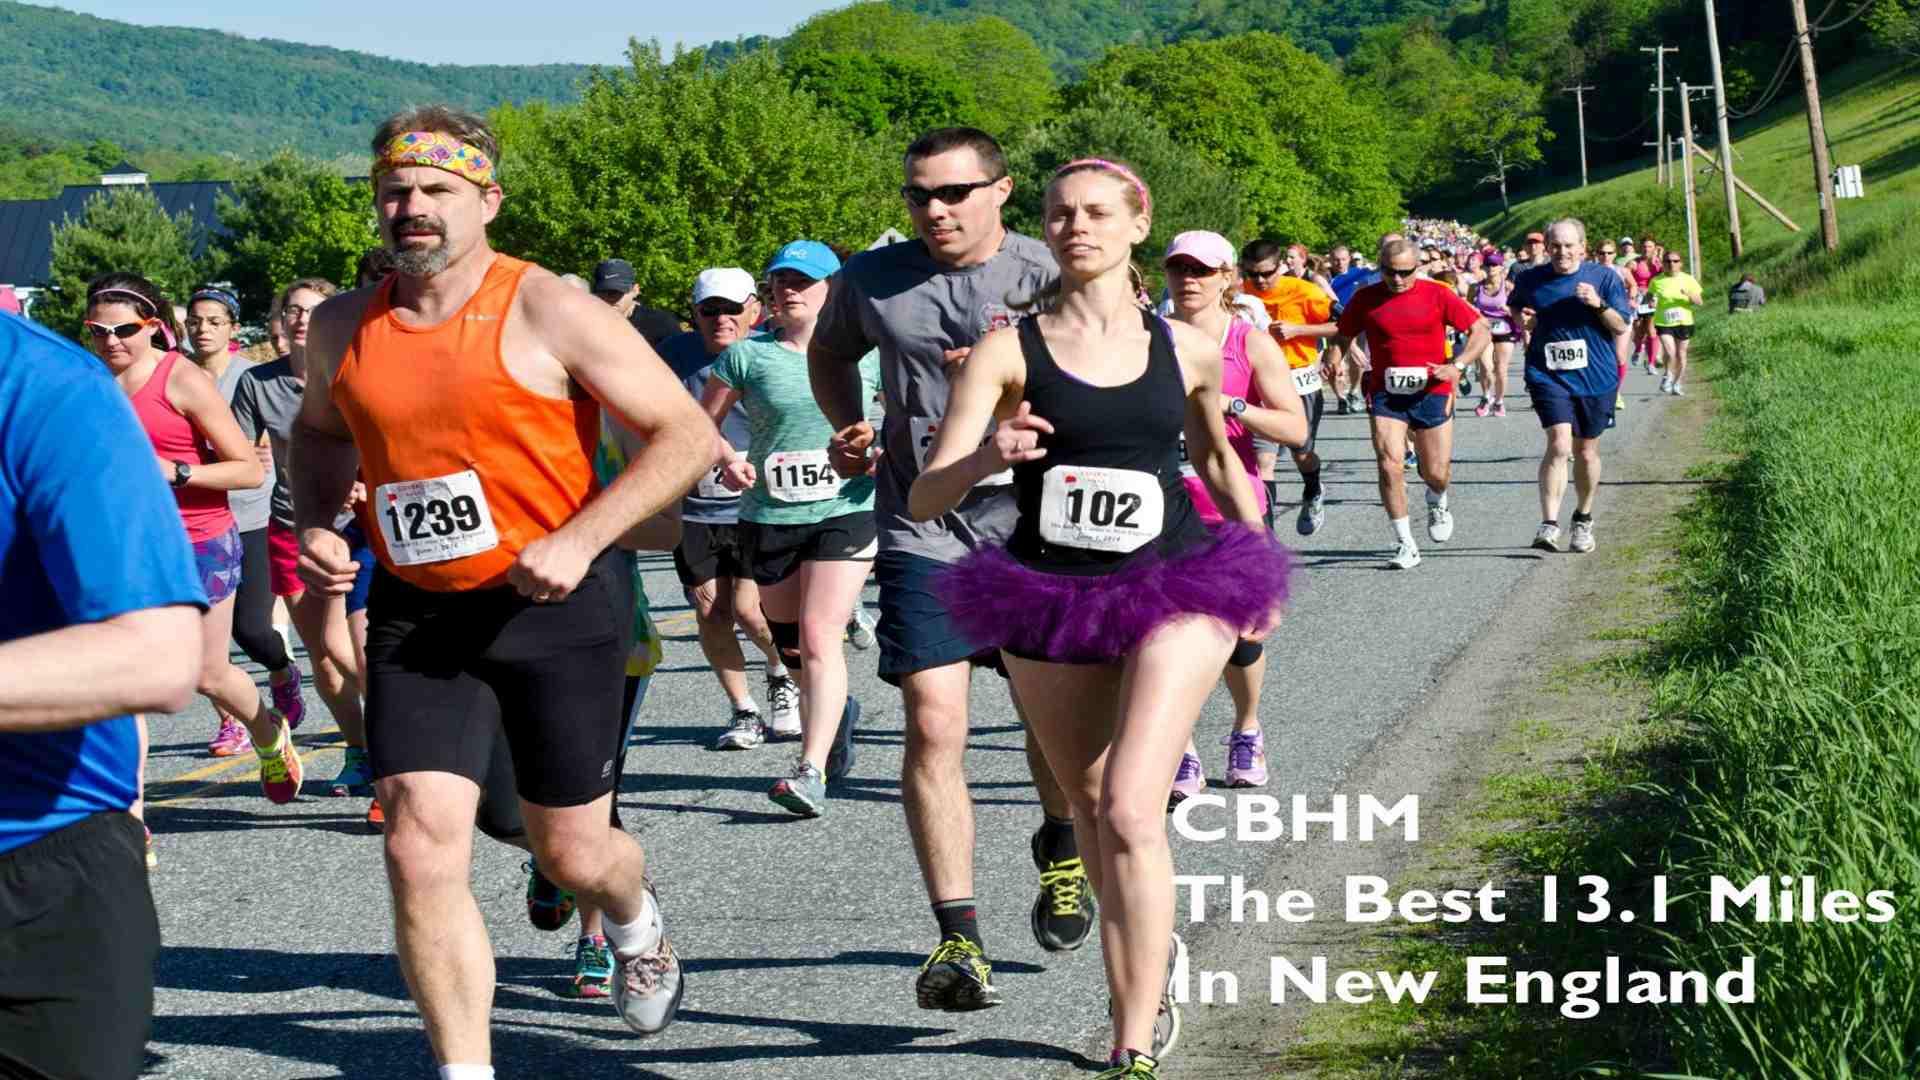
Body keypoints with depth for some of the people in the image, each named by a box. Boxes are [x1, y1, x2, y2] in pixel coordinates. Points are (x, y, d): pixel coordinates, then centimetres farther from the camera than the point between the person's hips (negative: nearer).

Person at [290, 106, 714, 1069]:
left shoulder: (549, 313, -11)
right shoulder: (344, 329, 4)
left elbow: (686, 435, -11)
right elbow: (320, 432, 26)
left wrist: (577, 540, -21)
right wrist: (313, 524, 5)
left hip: (558, 604, -3)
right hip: (415, 616, 3)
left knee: (571, 854, 10)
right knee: (421, 853, -10)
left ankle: (635, 923, 48)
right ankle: (464, 1071, 2)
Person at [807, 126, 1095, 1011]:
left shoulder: (1048, 280, -4)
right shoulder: (872, 281, 4)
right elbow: (830, 352, 25)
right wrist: (849, 428, 8)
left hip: (1034, 527, 0)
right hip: (923, 532, 1)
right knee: (934, 724, -12)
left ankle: (1060, 847, 46)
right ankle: (958, 938, -10)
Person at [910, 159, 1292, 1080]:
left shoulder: (1185, 349, 1)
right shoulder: (1008, 348, -5)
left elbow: (1219, 460, 22)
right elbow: (925, 500, -12)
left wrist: (1261, 568, 24)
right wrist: (989, 457, -31)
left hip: (1174, 592, -1)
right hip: (1050, 603, 2)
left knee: (1130, 810, -17)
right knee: (1090, 813, 15)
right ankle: (1147, 967, 41)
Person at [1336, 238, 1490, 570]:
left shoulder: (1437, 295, -4)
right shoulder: (1366, 299, 1)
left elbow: (1482, 331, -2)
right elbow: (1342, 335, 14)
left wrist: (1457, 365, -15)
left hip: (1431, 393, 0)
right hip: (1386, 394, 1)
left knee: (1436, 473, 4)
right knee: (1389, 465, -15)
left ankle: (1437, 503, 43)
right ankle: (1405, 545, -4)